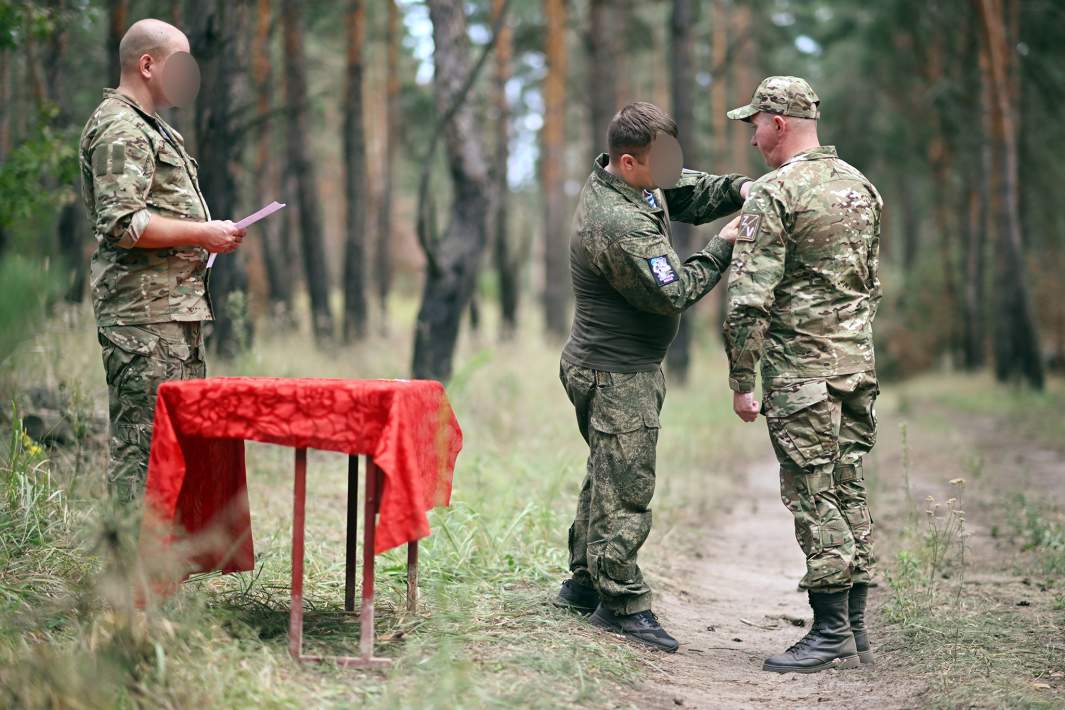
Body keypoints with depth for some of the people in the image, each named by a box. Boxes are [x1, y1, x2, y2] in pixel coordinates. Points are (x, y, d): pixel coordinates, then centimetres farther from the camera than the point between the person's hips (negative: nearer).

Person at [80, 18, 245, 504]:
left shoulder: (153, 129, 22)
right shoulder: (119, 128, -12)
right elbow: (123, 223, -22)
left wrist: (210, 233, 16)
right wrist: (202, 234, -16)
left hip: (178, 308, 11)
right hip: (143, 313, -11)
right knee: (143, 436, -9)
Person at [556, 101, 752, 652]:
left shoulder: (631, 182, 3)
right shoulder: (619, 227, -28)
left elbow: (690, 191, 16)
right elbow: (674, 294, -24)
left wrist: (740, 189, -2)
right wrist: (723, 247, -15)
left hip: (613, 366, 11)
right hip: (616, 375, -11)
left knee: (610, 476, 20)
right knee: (625, 486, -4)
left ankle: (586, 581, 31)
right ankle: (621, 603, 4)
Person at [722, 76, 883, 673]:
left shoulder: (774, 194, -12)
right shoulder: (861, 186, 12)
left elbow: (750, 300, -17)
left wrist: (742, 380, -11)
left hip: (801, 369, -8)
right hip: (859, 365, 8)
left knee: (814, 498, -3)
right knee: (850, 494, 11)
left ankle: (832, 634, -2)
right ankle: (857, 631, 16)